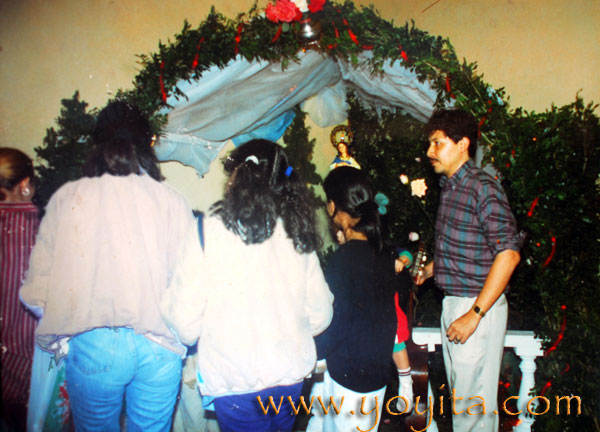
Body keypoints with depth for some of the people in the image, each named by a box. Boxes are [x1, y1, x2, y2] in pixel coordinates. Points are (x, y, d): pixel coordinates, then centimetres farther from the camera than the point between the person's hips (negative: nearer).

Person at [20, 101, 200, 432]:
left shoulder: (67, 197, -1)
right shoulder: (172, 201, -2)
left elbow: (38, 284, -3)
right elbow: (192, 283, -7)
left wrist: (57, 332, 16)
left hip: (92, 345, 0)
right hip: (158, 346, 1)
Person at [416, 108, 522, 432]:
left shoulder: (483, 187, -15)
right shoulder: (450, 187, 12)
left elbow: (508, 253, -22)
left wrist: (474, 314, -22)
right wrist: (431, 268, 13)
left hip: (478, 307, -9)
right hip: (453, 302, 9)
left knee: (473, 402, 2)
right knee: (459, 394, 19)